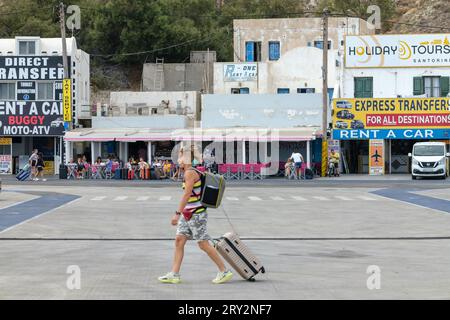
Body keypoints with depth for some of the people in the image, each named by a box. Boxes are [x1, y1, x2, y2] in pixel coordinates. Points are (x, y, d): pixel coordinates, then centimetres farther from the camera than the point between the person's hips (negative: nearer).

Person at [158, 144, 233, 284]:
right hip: (188, 214, 10)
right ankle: (174, 275, 4)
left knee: (204, 244, -5)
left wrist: (177, 213, -24)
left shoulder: (190, 173, -16)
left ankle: (225, 271, 4)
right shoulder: (193, 172, 13)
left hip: (196, 214, -10)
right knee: (179, 240, 4)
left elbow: (187, 195, -22)